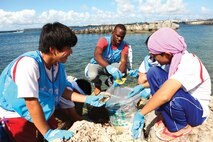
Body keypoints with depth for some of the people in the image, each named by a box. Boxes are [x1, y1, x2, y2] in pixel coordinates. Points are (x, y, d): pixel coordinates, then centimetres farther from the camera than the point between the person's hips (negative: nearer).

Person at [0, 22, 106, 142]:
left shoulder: (58, 64, -12)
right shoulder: (29, 64, -34)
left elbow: (63, 90, -1)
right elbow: (32, 103, -32)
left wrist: (88, 99, -9)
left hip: (42, 112, 6)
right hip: (16, 113, -6)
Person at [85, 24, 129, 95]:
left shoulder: (124, 45, -16)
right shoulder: (104, 40, -26)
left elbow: (123, 62, -28)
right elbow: (96, 56, -43)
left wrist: (119, 74, -49)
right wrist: (108, 67, -62)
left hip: (112, 66, 3)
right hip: (97, 64, -2)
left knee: (124, 68, -28)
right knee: (92, 75, -36)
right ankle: (97, 85, 4)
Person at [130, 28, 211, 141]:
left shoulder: (189, 64, -33)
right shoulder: (175, 57, -9)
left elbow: (164, 95, -45)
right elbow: (165, 83, 8)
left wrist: (140, 114, -34)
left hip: (197, 111, -7)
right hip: (180, 100, 7)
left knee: (171, 95, -39)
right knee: (153, 72, -10)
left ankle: (180, 127, -4)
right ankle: (168, 118, 1)